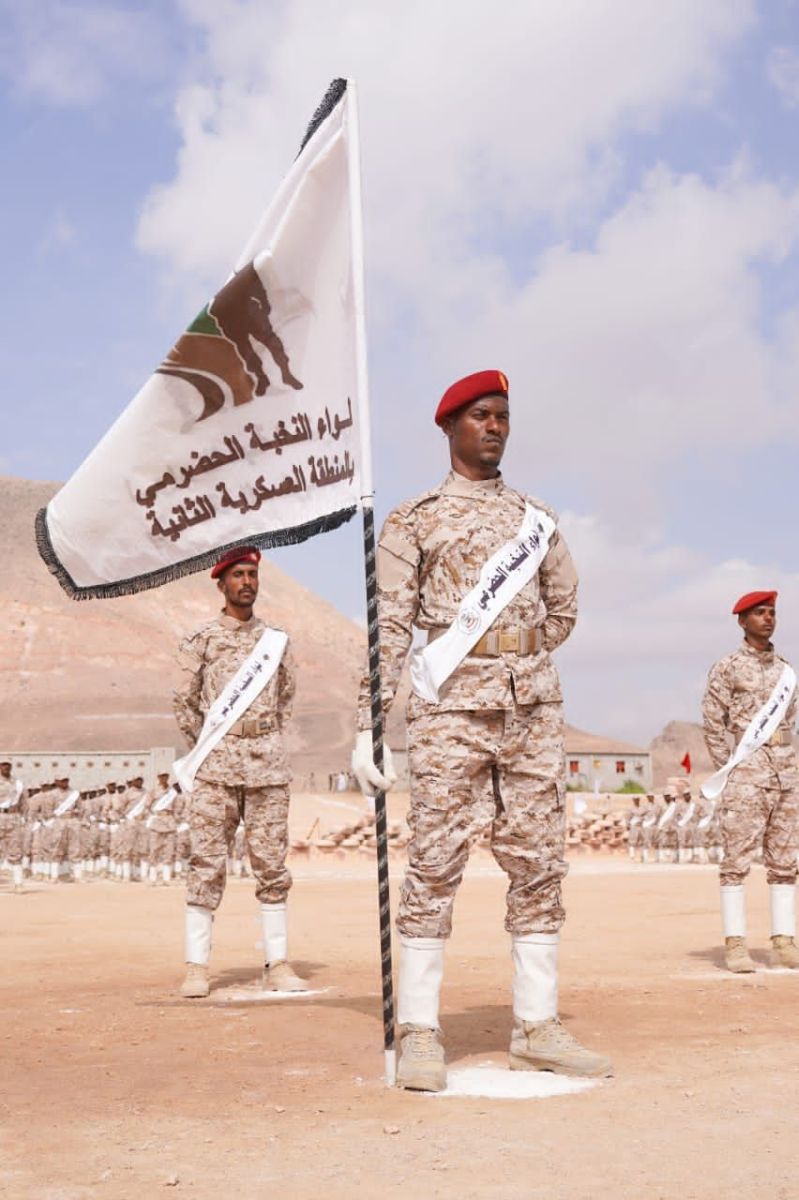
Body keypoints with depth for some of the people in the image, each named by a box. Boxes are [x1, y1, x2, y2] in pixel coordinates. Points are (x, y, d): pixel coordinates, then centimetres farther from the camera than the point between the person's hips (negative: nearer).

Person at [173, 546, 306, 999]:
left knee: (272, 863, 3)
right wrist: (210, 750, 5)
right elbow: (185, 703, 6)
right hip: (216, 762, -2)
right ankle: (197, 967, 1)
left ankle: (278, 964, 8)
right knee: (207, 863, -3)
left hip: (268, 761, 2)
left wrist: (270, 743, 12)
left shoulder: (276, 639, 12)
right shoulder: (201, 640, 4)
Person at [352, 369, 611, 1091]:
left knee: (539, 866, 5)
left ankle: (537, 1029, 13)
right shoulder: (414, 522, 5)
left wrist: (513, 666, 14)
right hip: (451, 714, -4)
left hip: (535, 711, 4)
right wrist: (368, 727, -8)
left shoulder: (538, 520, 17)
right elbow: (390, 629, -2)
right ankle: (419, 1035, 2)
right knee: (436, 867, -4)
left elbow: (562, 612, 22)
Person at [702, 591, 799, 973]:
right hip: (746, 773, -6)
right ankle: (735, 945, -5)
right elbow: (713, 722, -4)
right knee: (736, 859, -6)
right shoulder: (727, 668, -1)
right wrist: (728, 769, -9)